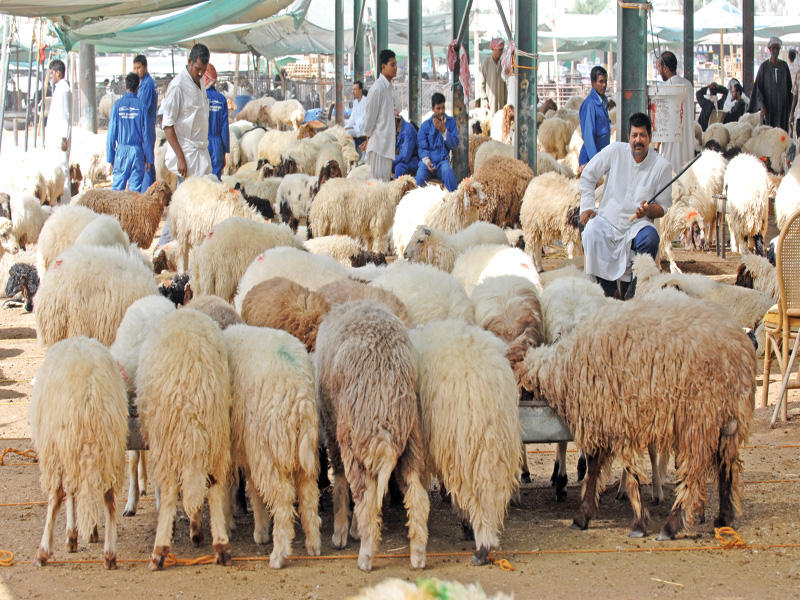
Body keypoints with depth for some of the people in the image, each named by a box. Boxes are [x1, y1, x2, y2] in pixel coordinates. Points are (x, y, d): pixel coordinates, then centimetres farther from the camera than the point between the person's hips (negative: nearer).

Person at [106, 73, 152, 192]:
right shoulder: (141, 106, -4)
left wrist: (110, 158, 5)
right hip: (137, 151, 0)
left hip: (121, 150, 0)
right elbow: (145, 134, -2)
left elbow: (112, 133, 0)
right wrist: (149, 159, 5)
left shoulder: (117, 105, -2)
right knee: (135, 187, 3)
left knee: (117, 186, 5)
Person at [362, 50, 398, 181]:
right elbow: (369, 116, -11)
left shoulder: (390, 88, 12)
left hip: (388, 143, 9)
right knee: (378, 179, -8)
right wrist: (368, 138, -2)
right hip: (378, 145, -9)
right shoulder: (377, 89, -16)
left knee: (385, 178, 12)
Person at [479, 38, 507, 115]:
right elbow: (482, 82, -5)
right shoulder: (485, 62, -6)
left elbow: (504, 83, 13)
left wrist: (505, 101, 10)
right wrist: (484, 99, -12)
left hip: (500, 99, 5)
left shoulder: (502, 63, 9)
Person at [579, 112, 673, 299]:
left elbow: (663, 207, 6)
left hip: (637, 223, 0)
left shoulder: (662, 166, 0)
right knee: (591, 233, -32)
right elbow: (587, 176, 12)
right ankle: (607, 289, -15)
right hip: (607, 220, 0)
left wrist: (648, 210, -17)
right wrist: (587, 207, 2)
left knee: (650, 238, -33)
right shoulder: (615, 151, 1)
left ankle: (632, 290, -13)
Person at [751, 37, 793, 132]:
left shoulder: (784, 66, 5)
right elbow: (758, 87, -6)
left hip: (782, 104, 2)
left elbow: (789, 86, 11)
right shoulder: (764, 66, -3)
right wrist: (762, 105, -16)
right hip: (768, 103, -2)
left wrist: (789, 104, 7)